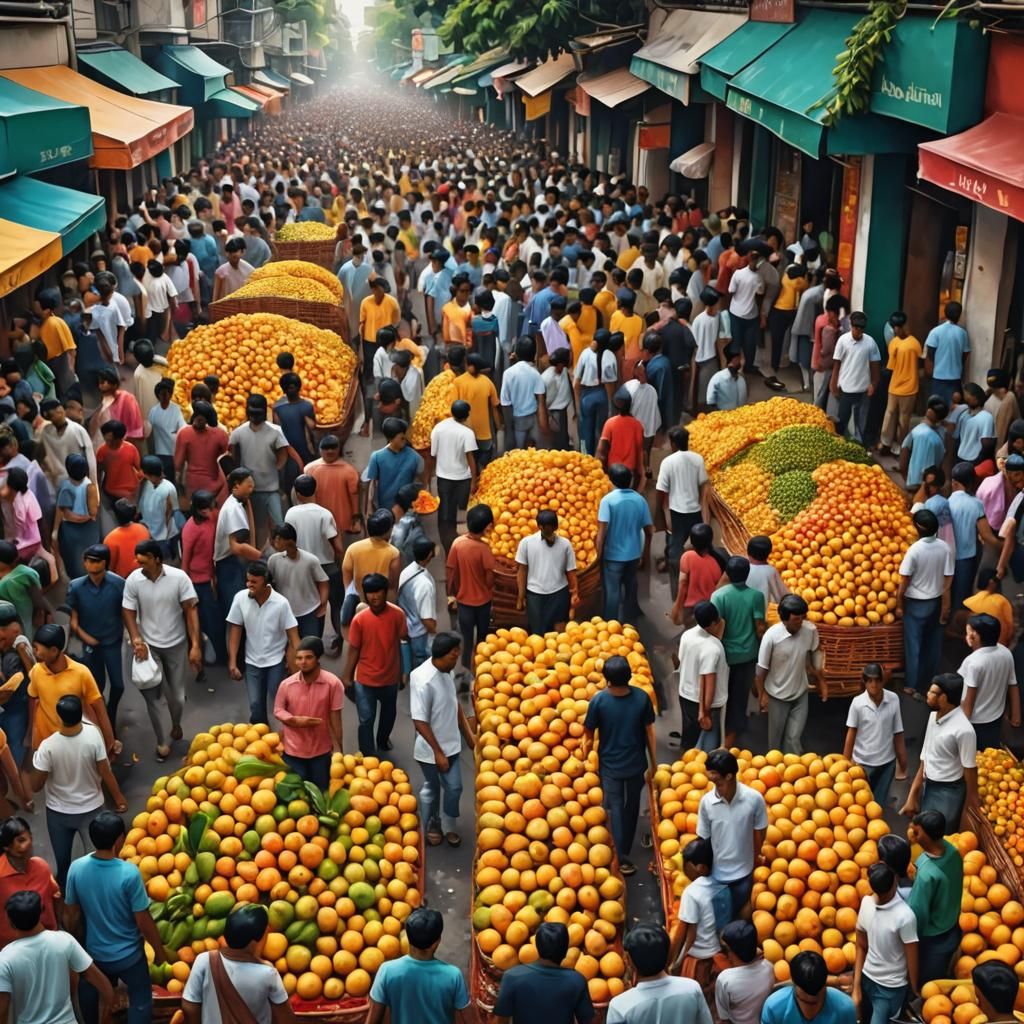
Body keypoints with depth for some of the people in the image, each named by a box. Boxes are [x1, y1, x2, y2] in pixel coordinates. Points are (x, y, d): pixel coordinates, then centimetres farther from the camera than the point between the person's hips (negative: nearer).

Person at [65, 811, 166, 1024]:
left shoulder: (76, 868, -18)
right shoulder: (129, 873, -29)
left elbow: (72, 915, -5)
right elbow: (143, 921, -20)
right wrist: (159, 950, -3)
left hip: (94, 952, 4)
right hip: (128, 954, -4)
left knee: (92, 999, 28)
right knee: (140, 1001, 18)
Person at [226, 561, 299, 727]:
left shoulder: (281, 603, -19)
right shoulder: (240, 598, -13)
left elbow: (293, 636, -14)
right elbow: (235, 631, -3)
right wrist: (232, 663, -5)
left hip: (276, 661, -2)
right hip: (252, 662, 2)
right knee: (256, 707, 1)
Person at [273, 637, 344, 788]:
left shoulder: (333, 683, -16)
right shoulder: (286, 684, -12)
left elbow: (335, 718, -10)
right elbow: (278, 710, 0)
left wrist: (339, 749, -5)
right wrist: (296, 720, -18)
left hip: (321, 749, -1)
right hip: (293, 749, 1)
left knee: (321, 789, 12)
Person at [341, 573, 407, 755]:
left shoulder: (397, 614, -17)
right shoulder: (359, 619, -17)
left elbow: (404, 638, -5)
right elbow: (354, 650, -8)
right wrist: (347, 676, -3)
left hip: (390, 677, 2)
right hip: (365, 679, -2)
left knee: (389, 713, 25)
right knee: (366, 720, -1)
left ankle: (383, 741, 53)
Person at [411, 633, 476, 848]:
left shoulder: (445, 672, -4)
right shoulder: (424, 681, -30)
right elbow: (420, 722, -26)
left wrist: (469, 734, 13)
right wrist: (438, 753, -20)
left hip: (451, 744, 7)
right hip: (431, 750, -6)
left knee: (454, 787, 14)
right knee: (432, 789, 15)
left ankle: (449, 827, 35)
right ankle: (430, 827, 38)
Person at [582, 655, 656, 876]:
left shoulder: (598, 700, -21)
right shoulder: (642, 697, -16)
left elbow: (589, 735, -10)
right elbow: (649, 731, -6)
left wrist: (584, 759, 7)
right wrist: (653, 762, 7)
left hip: (610, 764, -2)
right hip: (636, 763, 2)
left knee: (616, 807, 10)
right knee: (632, 806, 19)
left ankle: (621, 857, 6)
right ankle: (624, 851, 32)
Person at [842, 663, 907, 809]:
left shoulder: (893, 700, -11)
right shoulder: (858, 702, -15)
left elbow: (898, 734, -4)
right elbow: (851, 734, -6)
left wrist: (903, 764, 1)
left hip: (887, 762, 1)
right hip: (863, 762, -1)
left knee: (880, 803, 13)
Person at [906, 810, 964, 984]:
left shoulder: (927, 873, -39)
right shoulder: (951, 850, -16)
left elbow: (918, 913, -26)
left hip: (931, 939, -7)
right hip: (951, 929, 7)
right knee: (939, 982, 31)